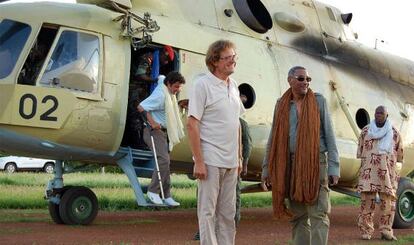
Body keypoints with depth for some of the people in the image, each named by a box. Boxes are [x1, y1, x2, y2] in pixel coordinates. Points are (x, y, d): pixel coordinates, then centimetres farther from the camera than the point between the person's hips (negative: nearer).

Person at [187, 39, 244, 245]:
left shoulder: (233, 85, 12)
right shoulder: (202, 84, -9)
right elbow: (192, 124, -13)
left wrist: (239, 157, 16)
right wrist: (198, 161, -17)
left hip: (230, 161, 7)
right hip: (210, 160, -7)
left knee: (227, 213, 12)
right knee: (208, 212, 0)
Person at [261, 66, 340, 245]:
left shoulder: (318, 101, 1)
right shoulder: (281, 105, 8)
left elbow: (329, 135, -1)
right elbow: (273, 139, 11)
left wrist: (334, 167, -8)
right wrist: (266, 170, 9)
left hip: (316, 164, -3)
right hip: (290, 166, 3)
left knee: (318, 214, -9)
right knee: (297, 216, 7)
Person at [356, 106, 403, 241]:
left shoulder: (394, 132, 9)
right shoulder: (366, 131, 10)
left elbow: (399, 152, 16)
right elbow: (360, 151, 16)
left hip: (387, 171, 0)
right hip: (368, 171, 0)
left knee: (388, 200, -5)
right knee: (367, 201, -5)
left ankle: (386, 231, 4)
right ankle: (366, 231, 0)